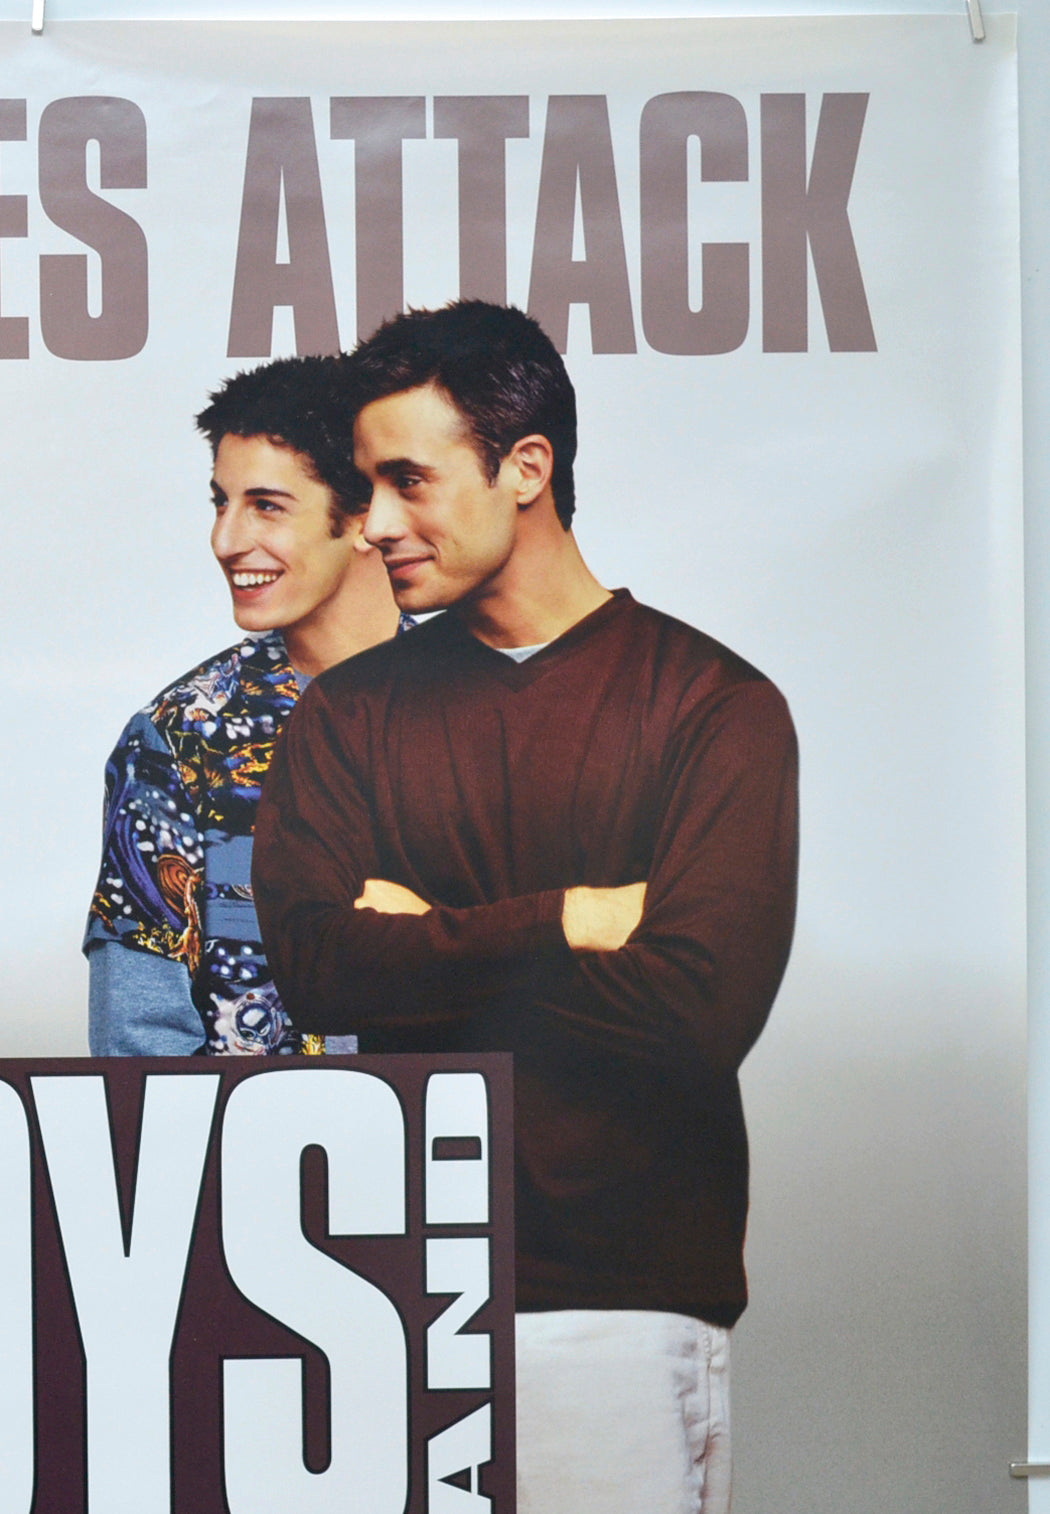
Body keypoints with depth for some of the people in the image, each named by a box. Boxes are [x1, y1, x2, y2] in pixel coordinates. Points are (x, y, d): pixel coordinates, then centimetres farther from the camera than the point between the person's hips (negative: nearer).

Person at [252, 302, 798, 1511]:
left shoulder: (716, 704, -4)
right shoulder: (348, 712, 7)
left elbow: (701, 1005, -16)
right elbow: (314, 966, -7)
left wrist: (431, 948, -6)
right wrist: (566, 920, -13)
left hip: (632, 1295, -3)